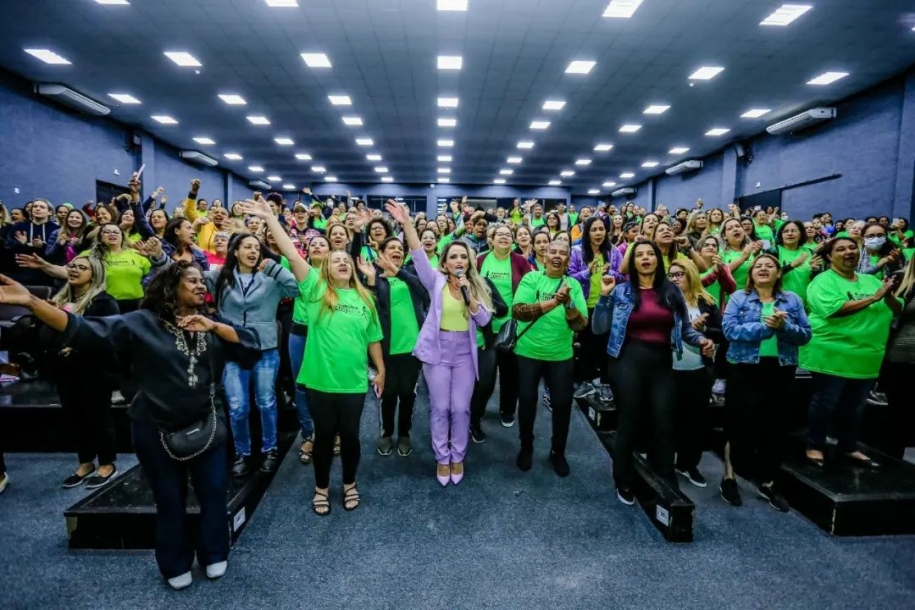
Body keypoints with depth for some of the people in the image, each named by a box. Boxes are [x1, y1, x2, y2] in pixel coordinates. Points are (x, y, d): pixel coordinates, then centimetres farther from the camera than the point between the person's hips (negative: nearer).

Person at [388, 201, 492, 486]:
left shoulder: (477, 286, 5)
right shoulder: (436, 281, -2)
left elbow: (484, 320, -4)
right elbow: (419, 256, -16)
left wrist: (468, 294, -17)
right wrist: (406, 224, -27)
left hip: (465, 351, 2)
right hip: (438, 348, -2)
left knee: (461, 408, 7)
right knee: (440, 407, 6)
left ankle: (458, 457, 26)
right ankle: (442, 458, 24)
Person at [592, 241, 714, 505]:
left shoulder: (672, 291, 9)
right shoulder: (621, 291, 2)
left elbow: (685, 328, 11)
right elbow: (599, 329, -3)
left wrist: (701, 340, -8)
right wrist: (604, 297, -11)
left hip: (662, 362, 2)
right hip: (628, 360, -2)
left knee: (664, 424, 3)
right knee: (629, 421, 5)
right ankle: (624, 482, 24)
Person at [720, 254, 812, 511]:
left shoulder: (793, 300, 8)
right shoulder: (739, 298, 1)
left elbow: (805, 334, 1)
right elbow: (729, 329, -14)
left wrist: (784, 325, -18)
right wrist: (765, 326, -22)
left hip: (781, 371, 3)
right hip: (746, 370, -3)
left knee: (776, 427, 11)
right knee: (740, 425, 4)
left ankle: (768, 483, 28)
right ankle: (729, 478, 20)